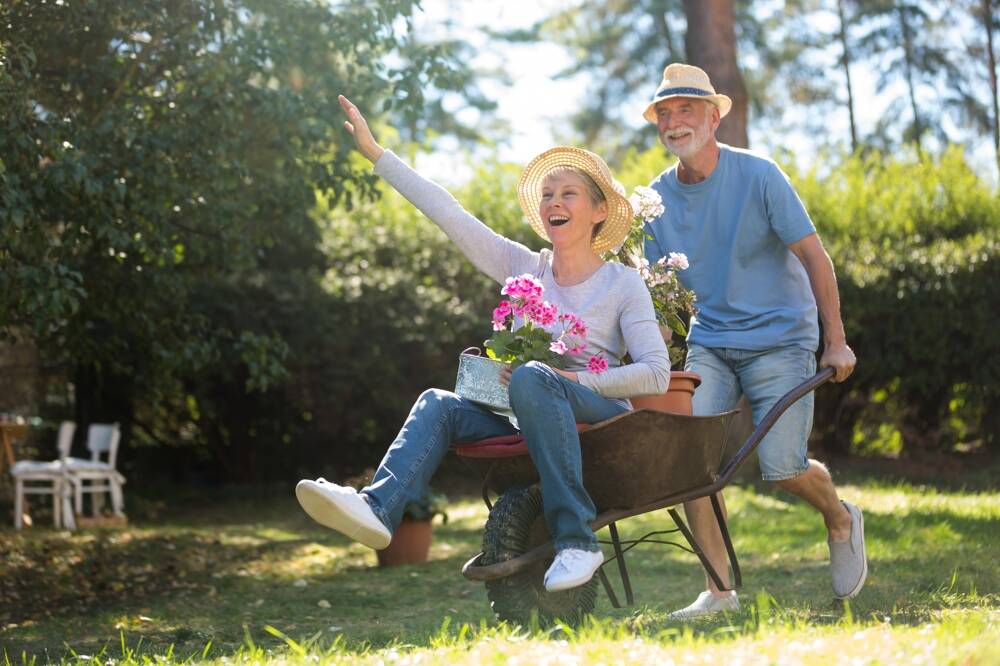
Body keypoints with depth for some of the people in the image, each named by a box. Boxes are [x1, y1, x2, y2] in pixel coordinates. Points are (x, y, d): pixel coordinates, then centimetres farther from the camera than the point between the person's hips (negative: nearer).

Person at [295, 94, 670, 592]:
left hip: (602, 414, -5)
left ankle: (576, 540, -38)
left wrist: (573, 378, -16)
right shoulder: (525, 269, 13)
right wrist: (376, 154, 9)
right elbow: (448, 214, 11)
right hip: (533, 419, 5)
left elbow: (656, 374, -6)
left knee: (533, 378, -34)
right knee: (438, 404, -18)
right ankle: (378, 508, -43)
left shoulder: (623, 284, 2)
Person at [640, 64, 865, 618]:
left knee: (782, 466, -12)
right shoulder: (658, 197, 2)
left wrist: (835, 341, -8)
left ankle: (840, 519, 24)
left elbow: (814, 257, -7)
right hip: (709, 343, 4)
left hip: (780, 339, -4)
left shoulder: (758, 176, -10)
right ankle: (719, 589, -6)